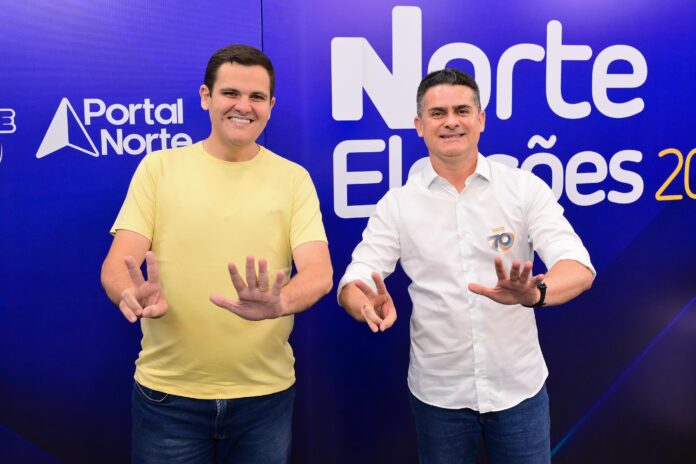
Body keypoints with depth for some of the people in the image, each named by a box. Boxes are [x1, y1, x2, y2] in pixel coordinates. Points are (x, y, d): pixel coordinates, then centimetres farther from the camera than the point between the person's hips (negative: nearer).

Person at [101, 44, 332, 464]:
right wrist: (134, 294, -28)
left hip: (265, 392, 1)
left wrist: (278, 303, -32)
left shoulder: (293, 178, 0)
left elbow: (319, 271, -10)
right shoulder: (159, 167, 0)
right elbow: (117, 264, -5)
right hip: (167, 392, 0)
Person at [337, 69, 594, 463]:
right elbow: (354, 283, -7)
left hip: (519, 386, 0)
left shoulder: (526, 189, -6)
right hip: (437, 393, 1)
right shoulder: (397, 204, -3)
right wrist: (369, 305, -32)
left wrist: (534, 293, -38)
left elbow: (578, 267, -16)